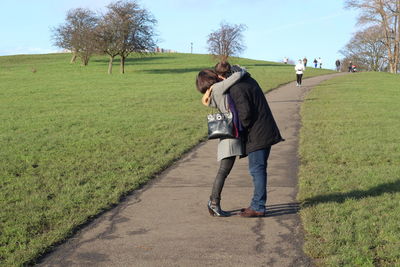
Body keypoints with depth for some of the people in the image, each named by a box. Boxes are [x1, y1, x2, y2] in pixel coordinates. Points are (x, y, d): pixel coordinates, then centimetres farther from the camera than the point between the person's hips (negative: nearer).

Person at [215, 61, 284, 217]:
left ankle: (258, 207, 2)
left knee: (257, 170, -4)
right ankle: (257, 204, 22)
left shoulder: (236, 89, -16)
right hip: (266, 132, 10)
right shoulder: (248, 80, 14)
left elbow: (245, 112, -23)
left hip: (257, 135, -10)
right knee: (259, 169, 14)